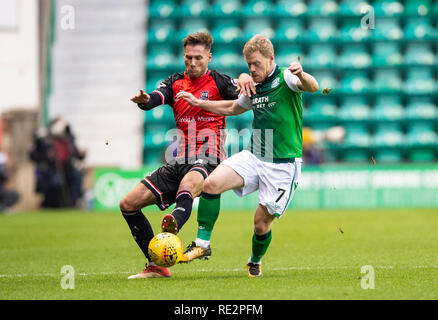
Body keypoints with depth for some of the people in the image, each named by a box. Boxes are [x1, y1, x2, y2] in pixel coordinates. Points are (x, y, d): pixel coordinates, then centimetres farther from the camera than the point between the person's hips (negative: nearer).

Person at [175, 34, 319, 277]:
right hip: (253, 156, 6)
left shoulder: (285, 78, -8)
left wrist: (302, 76, -51)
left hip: (283, 165, -5)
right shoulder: (253, 87, 12)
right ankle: (203, 244, -10)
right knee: (212, 183, -19)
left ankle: (255, 262, 30)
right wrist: (199, 103, 30)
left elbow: (313, 87, -29)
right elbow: (233, 108, 33)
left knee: (262, 223, -1)